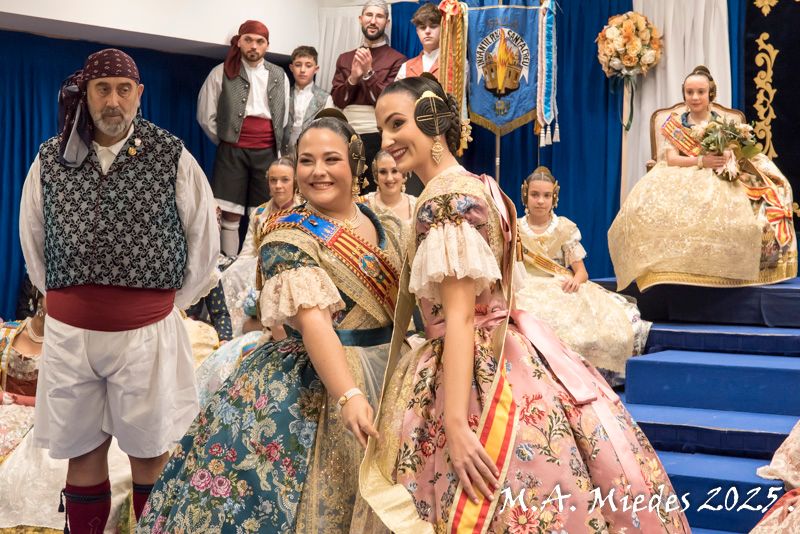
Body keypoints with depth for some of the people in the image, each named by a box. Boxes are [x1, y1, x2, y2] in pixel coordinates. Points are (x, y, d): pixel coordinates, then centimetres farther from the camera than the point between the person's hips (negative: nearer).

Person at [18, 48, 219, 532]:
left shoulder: (173, 159, -5)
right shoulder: (50, 160, 2)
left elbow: (204, 240, 3)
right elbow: (33, 241, 13)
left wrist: (170, 302, 6)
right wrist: (66, 298, 13)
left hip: (148, 332, -2)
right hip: (69, 331, 2)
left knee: (149, 450, 9)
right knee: (83, 449, 12)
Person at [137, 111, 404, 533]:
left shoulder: (385, 227, 8)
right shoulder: (289, 235, -11)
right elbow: (313, 320, -24)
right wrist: (348, 396, -36)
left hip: (385, 378, 6)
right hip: (317, 389, -6)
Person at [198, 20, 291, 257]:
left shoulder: (279, 76, 9)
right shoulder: (221, 73, 0)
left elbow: (284, 117, 18)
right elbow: (206, 116, 5)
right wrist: (225, 141, 8)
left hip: (267, 153, 2)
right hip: (232, 152, -2)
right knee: (230, 215, -4)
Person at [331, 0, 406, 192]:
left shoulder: (397, 59, -2)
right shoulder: (345, 58, 13)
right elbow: (336, 101, 7)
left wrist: (369, 73, -15)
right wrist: (353, 78, -9)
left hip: (378, 138, -4)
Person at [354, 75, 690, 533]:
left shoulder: (445, 199, -16)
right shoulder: (476, 186, 13)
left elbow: (460, 317, -23)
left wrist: (455, 424, -26)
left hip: (478, 372, -10)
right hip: (508, 357, 10)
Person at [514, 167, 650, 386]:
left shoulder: (565, 228, 10)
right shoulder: (515, 229, 10)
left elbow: (582, 271, 5)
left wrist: (576, 280, -17)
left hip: (564, 291, 1)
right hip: (529, 292, -1)